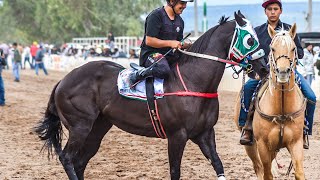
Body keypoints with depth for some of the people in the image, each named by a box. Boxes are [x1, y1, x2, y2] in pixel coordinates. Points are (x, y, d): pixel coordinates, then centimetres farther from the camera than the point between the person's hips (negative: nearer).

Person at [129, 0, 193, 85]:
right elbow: (149, 41, -17)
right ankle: (136, 75, -18)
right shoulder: (156, 16, -12)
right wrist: (170, 43, -19)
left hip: (169, 55, 8)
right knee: (163, 70, -38)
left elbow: (179, 44, 21)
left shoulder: (180, 21, 14)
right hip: (150, 53, -8)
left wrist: (188, 45, 1)